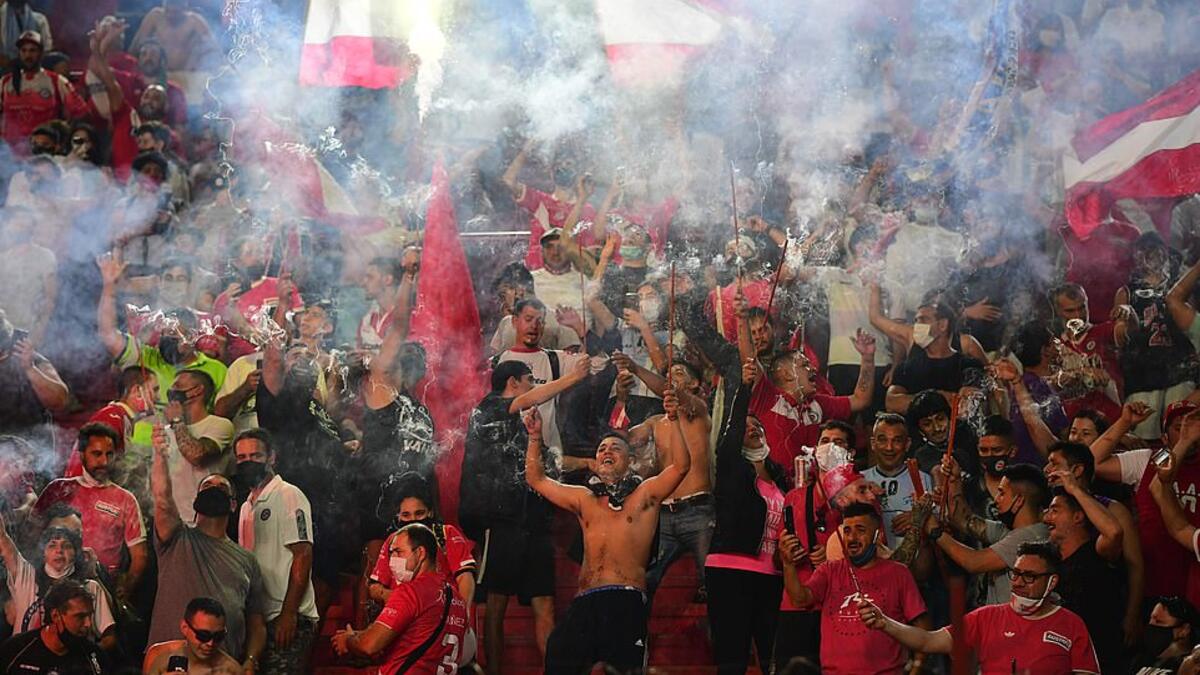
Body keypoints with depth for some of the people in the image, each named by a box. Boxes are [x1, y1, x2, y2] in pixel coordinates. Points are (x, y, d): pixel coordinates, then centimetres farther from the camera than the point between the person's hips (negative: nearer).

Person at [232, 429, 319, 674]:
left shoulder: (289, 496, -5)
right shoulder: (247, 506, 21)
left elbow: (303, 556, -12)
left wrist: (288, 614, -18)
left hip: (287, 619, -8)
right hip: (257, 617, 8)